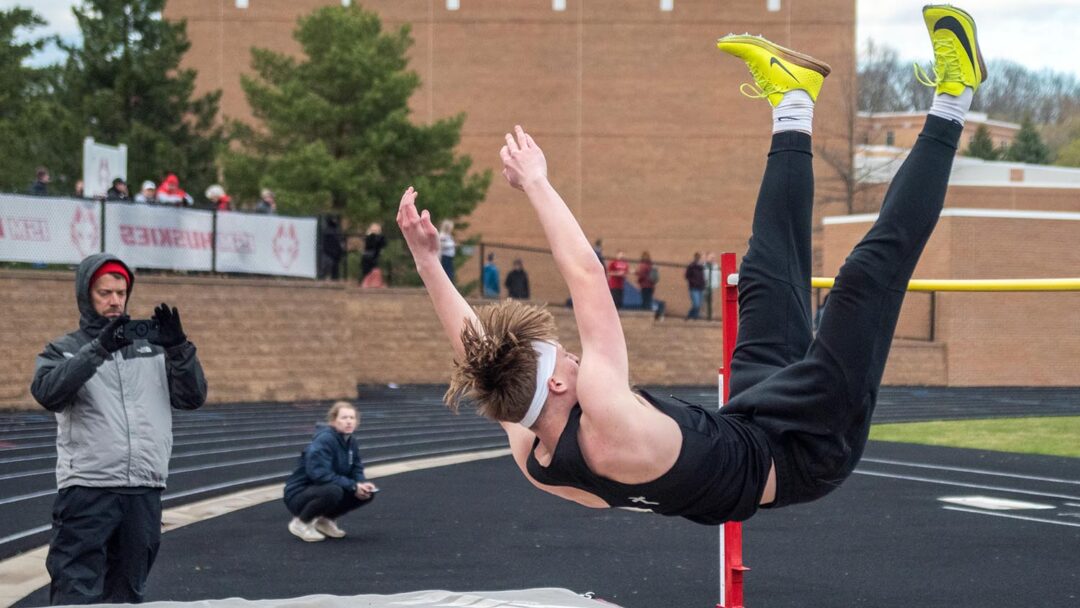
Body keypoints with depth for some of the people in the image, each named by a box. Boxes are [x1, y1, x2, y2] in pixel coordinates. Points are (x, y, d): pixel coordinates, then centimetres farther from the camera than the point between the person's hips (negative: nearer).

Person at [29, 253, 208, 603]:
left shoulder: (153, 348, 16)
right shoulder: (63, 350, 7)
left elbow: (193, 397, 7)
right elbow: (47, 392, -14)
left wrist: (179, 347, -9)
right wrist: (99, 348, -24)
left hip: (146, 492, 4)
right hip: (87, 491, -3)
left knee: (127, 593, 11)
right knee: (77, 595, -9)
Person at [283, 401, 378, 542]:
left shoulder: (351, 442, 2)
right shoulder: (323, 440, -23)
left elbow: (356, 471, 7)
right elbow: (319, 474, -32)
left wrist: (363, 483, -17)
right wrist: (352, 486, -29)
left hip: (323, 491, 8)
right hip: (299, 494, -8)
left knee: (367, 493, -5)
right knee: (333, 491, -38)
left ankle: (326, 519, 10)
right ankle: (301, 522, -11)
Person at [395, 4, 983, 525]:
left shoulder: (531, 458, -16)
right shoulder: (607, 428, -37)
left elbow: (474, 348, -1)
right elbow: (586, 276, -32)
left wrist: (426, 259, -2)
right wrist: (535, 184, -22)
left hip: (745, 428, 8)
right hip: (810, 444, -8)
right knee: (871, 270, -10)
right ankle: (949, 105, 3)